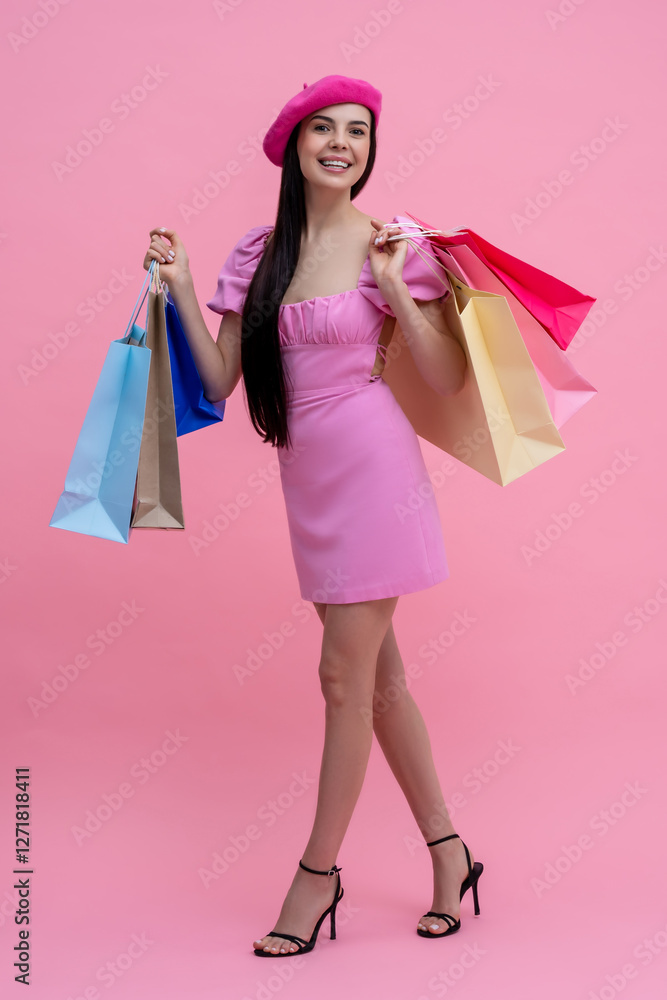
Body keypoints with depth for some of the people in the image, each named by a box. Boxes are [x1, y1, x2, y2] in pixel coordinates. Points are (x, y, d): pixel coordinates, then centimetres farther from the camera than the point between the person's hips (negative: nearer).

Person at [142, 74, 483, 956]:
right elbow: (219, 382, 4)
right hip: (308, 474, 5)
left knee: (345, 674, 0)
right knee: (378, 673, 12)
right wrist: (181, 287, -2)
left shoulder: (387, 245, -4)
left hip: (372, 463, -5)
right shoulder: (258, 255, 8)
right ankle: (448, 853, 28)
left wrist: (393, 288, -16)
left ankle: (319, 873, 18)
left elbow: (449, 379, -7)